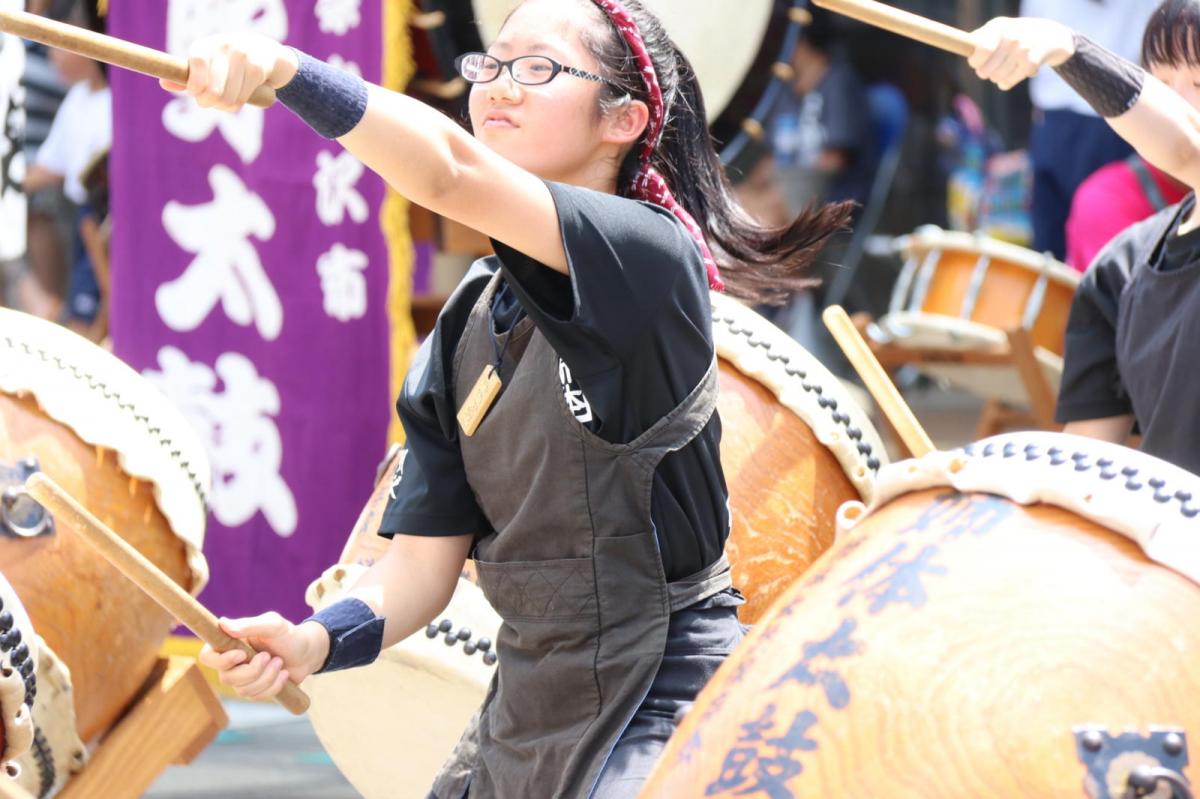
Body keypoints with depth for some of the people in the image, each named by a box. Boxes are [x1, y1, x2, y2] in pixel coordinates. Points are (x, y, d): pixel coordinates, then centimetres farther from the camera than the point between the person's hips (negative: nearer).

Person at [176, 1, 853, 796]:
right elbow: (426, 558, 3)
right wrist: (317, 640, -17)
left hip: (662, 699, -7)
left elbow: (451, 174, -34)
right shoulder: (469, 321, 6)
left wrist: (288, 71, -45)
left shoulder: (650, 256, -15)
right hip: (529, 705, 7)